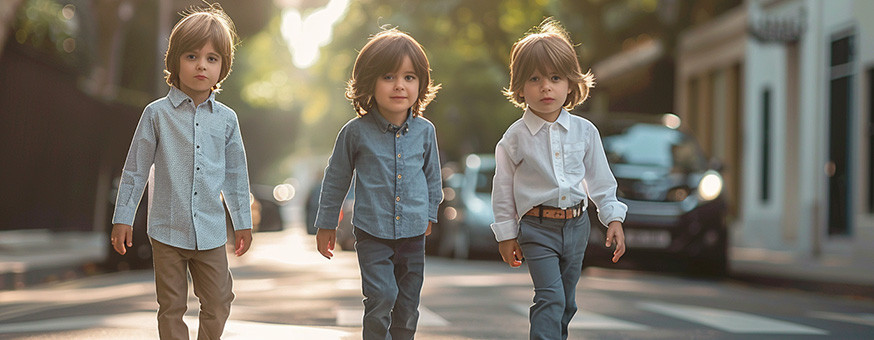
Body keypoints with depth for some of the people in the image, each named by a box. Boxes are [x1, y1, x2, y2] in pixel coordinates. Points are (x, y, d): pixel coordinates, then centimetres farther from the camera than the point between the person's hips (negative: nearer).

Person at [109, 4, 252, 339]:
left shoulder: (226, 119, 4)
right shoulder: (157, 114, -3)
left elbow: (236, 174, 13)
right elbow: (136, 169, 2)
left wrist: (243, 222, 15)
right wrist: (122, 218, 1)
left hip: (210, 232, 2)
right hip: (167, 230, -2)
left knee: (218, 303, 7)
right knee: (171, 307, 5)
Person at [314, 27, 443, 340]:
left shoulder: (425, 131, -1)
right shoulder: (356, 132, -8)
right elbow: (336, 179, 3)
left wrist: (429, 214, 21)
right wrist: (326, 225, 9)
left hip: (413, 232, 3)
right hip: (372, 232, -3)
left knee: (408, 305, 9)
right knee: (381, 297, -15)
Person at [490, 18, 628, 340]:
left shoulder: (584, 131, 0)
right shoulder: (515, 137, -8)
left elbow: (600, 180, 8)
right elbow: (503, 188, -1)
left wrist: (613, 219, 3)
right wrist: (506, 234, 1)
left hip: (576, 224, 4)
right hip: (537, 228, -4)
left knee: (566, 301, 14)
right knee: (550, 298, -14)